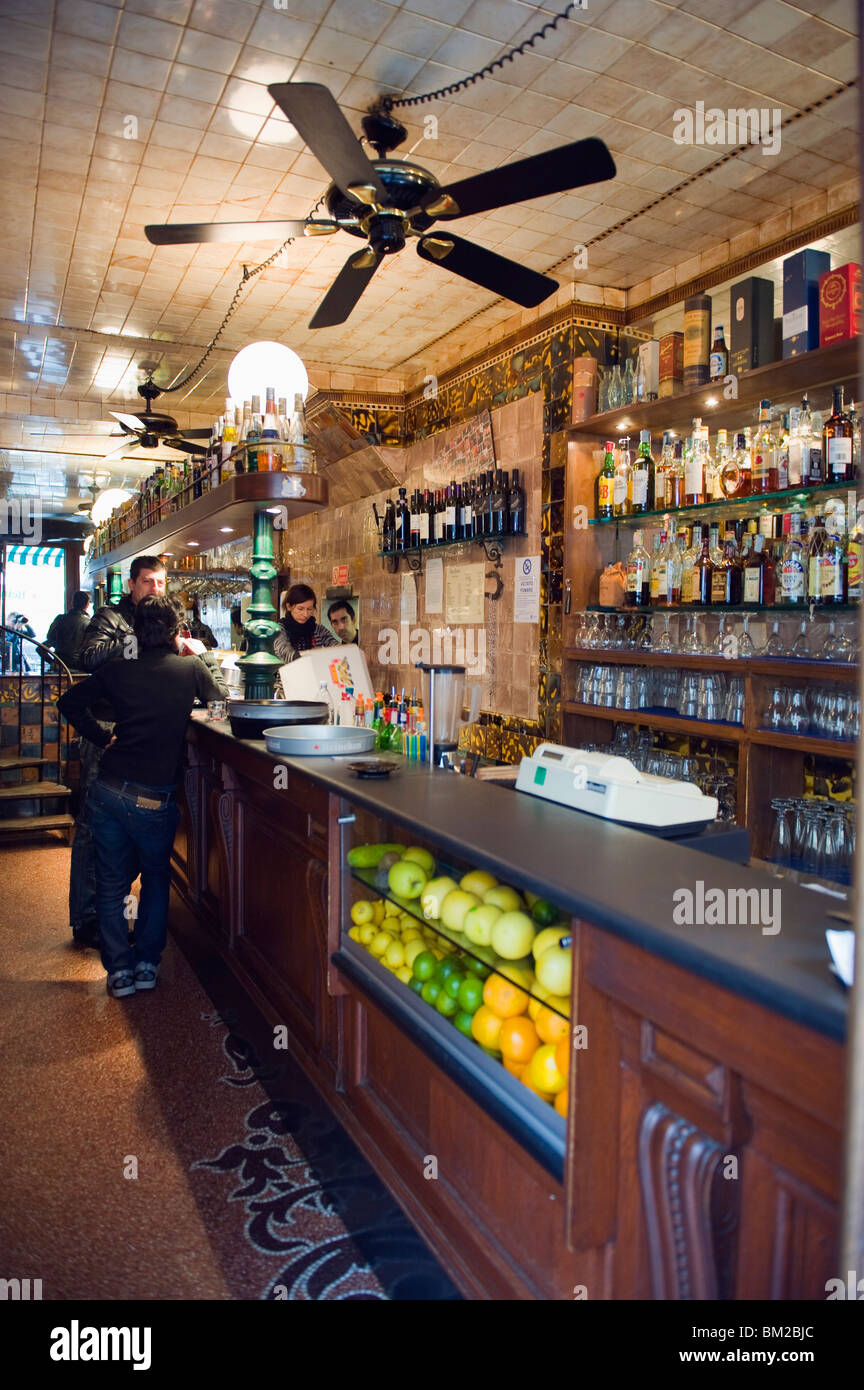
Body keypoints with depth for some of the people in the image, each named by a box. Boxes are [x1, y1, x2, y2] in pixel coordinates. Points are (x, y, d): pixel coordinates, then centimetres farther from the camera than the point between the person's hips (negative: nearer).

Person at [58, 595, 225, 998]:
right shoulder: (192, 668, -2)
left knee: (112, 883, 15)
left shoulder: (118, 670, 4)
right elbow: (219, 708, 13)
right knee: (156, 879, 21)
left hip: (108, 789, 2)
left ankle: (119, 969, 18)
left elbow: (69, 702, 9)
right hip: (155, 796, -2)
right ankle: (147, 964, 23)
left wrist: (104, 737, 14)